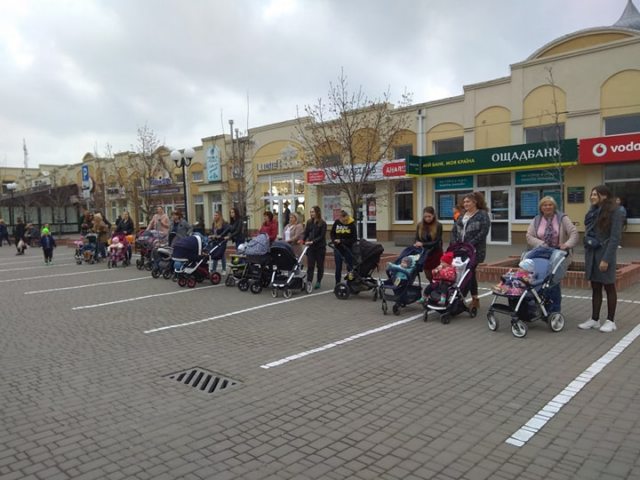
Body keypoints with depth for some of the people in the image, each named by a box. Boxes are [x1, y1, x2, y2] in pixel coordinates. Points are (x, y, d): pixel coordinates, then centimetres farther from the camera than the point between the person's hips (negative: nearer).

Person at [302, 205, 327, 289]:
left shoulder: (323, 223, -7)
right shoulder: (309, 222, 6)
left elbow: (322, 236, -12)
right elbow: (306, 233, 8)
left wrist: (313, 241, -21)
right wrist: (302, 240, -8)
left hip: (320, 247, -3)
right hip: (311, 247, 3)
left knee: (320, 265, 8)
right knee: (310, 265, -4)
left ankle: (318, 282, 19)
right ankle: (309, 281, -6)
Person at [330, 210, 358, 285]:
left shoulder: (352, 224, -11)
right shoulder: (336, 222, -4)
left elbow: (354, 239, -10)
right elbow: (332, 234, 7)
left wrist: (342, 241, -16)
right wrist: (334, 240, -12)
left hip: (348, 248, -2)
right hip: (338, 248, 2)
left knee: (350, 267, 7)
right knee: (338, 268, 8)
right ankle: (337, 284, 18)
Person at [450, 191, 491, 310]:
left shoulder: (483, 215, -3)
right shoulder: (462, 216, 17)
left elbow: (483, 232, -13)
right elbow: (454, 230, 16)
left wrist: (470, 244, -19)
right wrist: (454, 244, 0)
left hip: (475, 251, -6)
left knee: (469, 273, -6)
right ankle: (475, 299, 15)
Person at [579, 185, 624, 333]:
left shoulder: (614, 211, -10)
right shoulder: (592, 212, 10)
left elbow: (615, 237, -15)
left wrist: (606, 258, -19)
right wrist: (587, 254, 7)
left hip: (605, 254, -6)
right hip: (591, 253, 6)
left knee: (609, 287, 4)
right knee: (595, 288, 11)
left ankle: (610, 321, 14)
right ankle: (594, 319, 18)